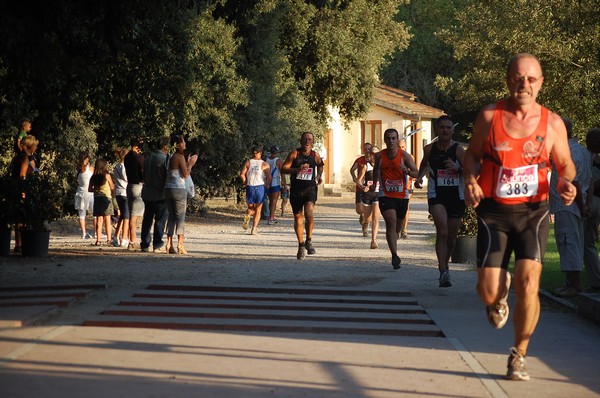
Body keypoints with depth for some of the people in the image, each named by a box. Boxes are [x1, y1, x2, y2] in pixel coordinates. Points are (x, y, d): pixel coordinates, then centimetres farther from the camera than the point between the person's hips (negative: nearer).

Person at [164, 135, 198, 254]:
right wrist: (191, 164, 1)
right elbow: (185, 175, -13)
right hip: (178, 189, -8)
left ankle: (169, 244, 6)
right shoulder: (180, 157, -12)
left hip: (168, 189, 8)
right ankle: (180, 244, -8)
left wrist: (188, 163, 23)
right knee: (180, 217, -4)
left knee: (171, 217, 10)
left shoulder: (170, 157, 13)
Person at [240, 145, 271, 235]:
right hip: (260, 187, -2)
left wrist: (246, 184, 7)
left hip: (250, 187, 2)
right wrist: (266, 186, 4)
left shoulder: (248, 162, 5)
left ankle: (247, 215, -17)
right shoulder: (265, 164, 0)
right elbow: (269, 177, -11)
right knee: (258, 209, 8)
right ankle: (254, 229, -1)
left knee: (251, 207, 17)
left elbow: (242, 174, -5)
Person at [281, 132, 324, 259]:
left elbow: (320, 164, 29)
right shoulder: (294, 154, -3)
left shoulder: (315, 156, 5)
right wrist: (297, 169, -23)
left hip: (310, 188, 0)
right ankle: (301, 245, 24)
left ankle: (308, 241, -7)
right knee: (298, 218, 8)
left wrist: (319, 176, 13)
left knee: (309, 214, -24)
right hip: (296, 189, 0)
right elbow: (283, 168, -9)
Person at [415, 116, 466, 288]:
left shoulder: (458, 150, -8)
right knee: (442, 231, -20)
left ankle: (445, 265, 38)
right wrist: (420, 176, 6)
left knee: (451, 236, 12)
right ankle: (444, 272, -22)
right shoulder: (430, 149, 1)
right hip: (436, 196, 0)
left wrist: (457, 168, -30)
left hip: (456, 196, 0)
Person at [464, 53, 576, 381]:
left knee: (528, 284, -15)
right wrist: (470, 181, -10)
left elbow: (565, 163, 11)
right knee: (488, 292, -7)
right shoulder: (489, 116, -2)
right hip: (494, 212, 0)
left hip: (533, 212, 0)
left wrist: (566, 182, -12)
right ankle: (499, 295, 36)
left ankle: (519, 355, 6)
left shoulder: (552, 123, 0)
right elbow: (472, 154, 10)